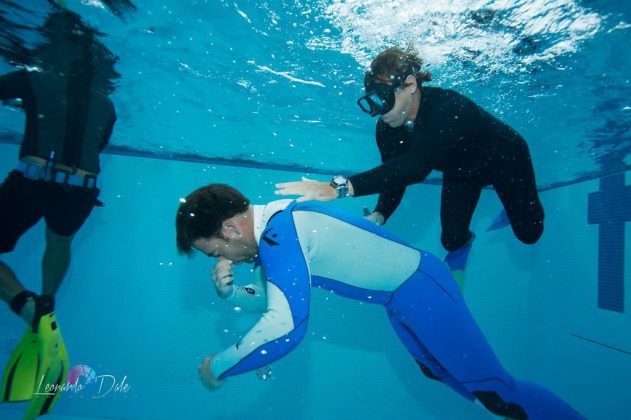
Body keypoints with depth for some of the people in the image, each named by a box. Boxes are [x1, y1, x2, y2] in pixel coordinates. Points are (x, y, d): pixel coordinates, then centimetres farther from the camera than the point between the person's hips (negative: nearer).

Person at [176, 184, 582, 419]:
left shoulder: (278, 231, -28)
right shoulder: (271, 227, 2)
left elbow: (286, 326, -36)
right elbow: (271, 299, 15)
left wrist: (218, 366, -21)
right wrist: (230, 291, -5)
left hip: (419, 288, -9)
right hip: (404, 291, 10)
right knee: (441, 372, 27)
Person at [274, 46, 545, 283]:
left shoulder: (448, 106, -46)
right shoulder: (386, 129, -26)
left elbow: (417, 166, -61)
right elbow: (395, 177, -18)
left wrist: (341, 187, -70)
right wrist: (378, 216, -40)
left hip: (505, 160, -4)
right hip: (460, 174, 4)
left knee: (528, 233, 4)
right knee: (451, 240, -2)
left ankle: (514, 206, 38)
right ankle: (464, 242, 36)